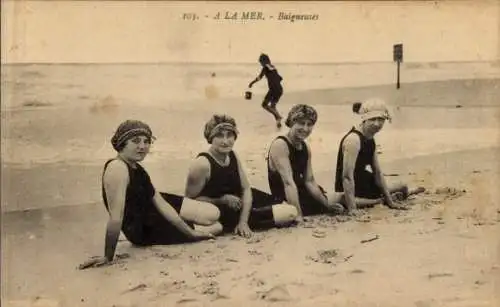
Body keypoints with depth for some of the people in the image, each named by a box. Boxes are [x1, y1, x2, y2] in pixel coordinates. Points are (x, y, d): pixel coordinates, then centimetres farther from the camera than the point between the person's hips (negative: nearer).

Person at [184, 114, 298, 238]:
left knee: (290, 212, 6)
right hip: (220, 214, -7)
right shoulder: (202, 163, -25)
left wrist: (243, 221, -17)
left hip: (238, 204, 7)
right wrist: (222, 200, -25)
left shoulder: (233, 156, -3)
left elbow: (246, 189, -4)